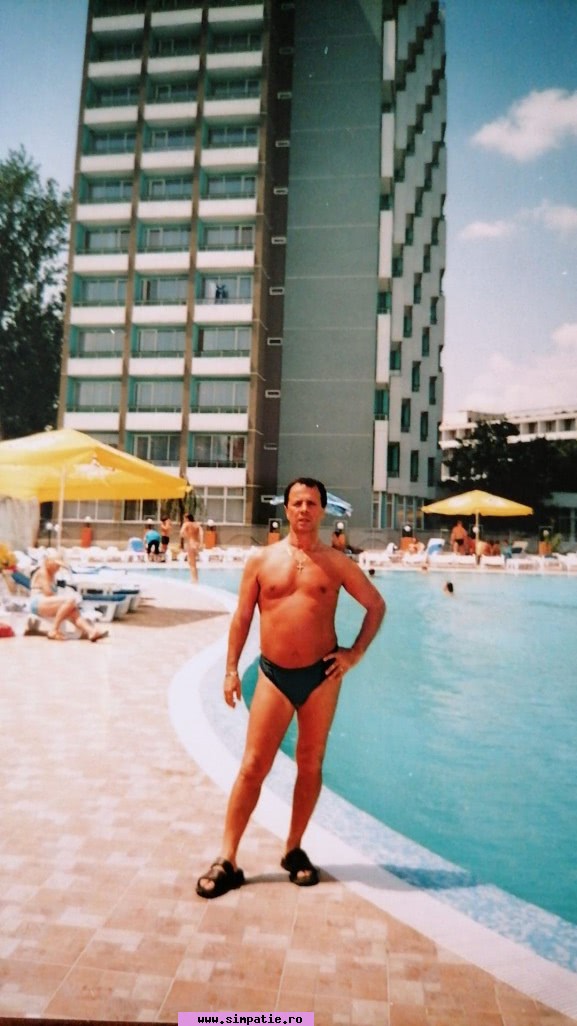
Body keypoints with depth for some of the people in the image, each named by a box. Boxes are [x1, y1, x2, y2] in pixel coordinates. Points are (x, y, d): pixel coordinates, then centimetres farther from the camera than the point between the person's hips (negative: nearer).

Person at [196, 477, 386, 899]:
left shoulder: (337, 563, 1)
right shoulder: (262, 560, 2)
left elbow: (376, 604, 9)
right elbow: (242, 618, 5)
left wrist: (356, 652, 0)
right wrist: (231, 669, 1)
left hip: (321, 675, 1)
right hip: (274, 675, 0)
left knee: (310, 765, 12)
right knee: (253, 767, 1)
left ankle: (294, 849, 30)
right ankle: (227, 861, 11)